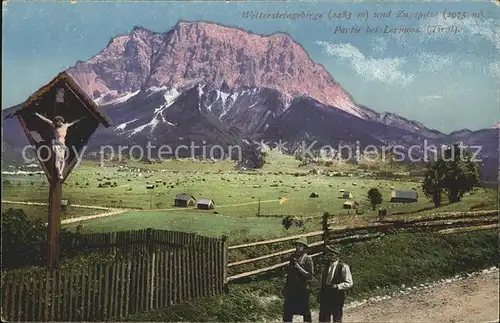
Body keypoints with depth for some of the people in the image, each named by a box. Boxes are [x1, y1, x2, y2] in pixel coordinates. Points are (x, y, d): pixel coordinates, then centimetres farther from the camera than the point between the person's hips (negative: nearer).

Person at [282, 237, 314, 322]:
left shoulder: (308, 259, -10)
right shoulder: (292, 257, 7)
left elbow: (310, 276, -15)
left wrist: (299, 267, -23)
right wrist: (285, 287, 15)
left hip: (303, 290, -5)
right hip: (291, 289, 5)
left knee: (305, 312, 7)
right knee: (287, 311, 8)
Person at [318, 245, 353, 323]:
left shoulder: (343, 267, -10)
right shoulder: (326, 266, 9)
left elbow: (349, 283, -10)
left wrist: (337, 286, -24)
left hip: (337, 297, -6)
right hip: (325, 297, 6)